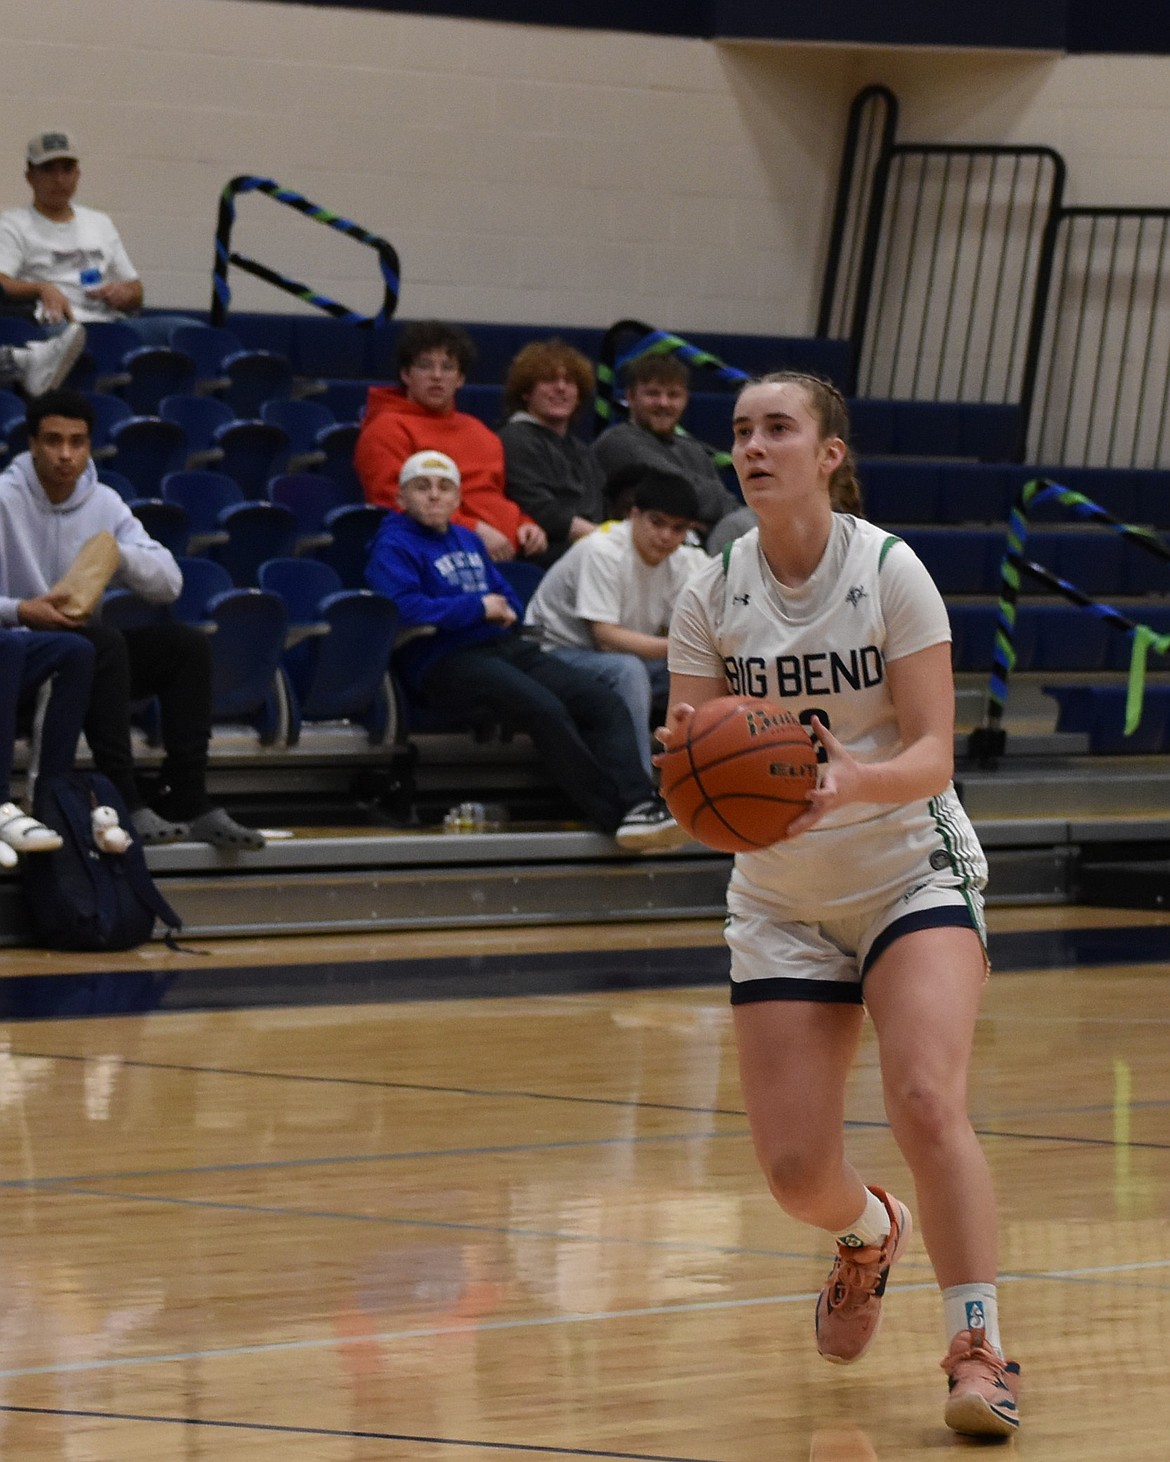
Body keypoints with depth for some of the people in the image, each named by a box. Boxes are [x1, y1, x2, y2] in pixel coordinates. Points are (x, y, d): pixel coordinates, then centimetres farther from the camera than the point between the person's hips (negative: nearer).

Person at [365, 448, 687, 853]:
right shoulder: (393, 547, 2)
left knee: (604, 703, -12)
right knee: (546, 710, -31)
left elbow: (509, 599, 34)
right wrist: (477, 607, -7)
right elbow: (405, 607, -16)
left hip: (505, 647, 8)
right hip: (445, 662, -8)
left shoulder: (468, 540, 27)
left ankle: (638, 803, -28)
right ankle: (617, 814, -27)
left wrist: (503, 610, 7)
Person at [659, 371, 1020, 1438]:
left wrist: (855, 780, -37)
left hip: (913, 876, -3)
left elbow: (932, 754, -16)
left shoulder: (891, 573, -12)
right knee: (794, 1169, -4)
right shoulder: (712, 599, -4)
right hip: (782, 901, 3)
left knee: (927, 1103, -26)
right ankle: (869, 1233, 33)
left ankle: (978, 1349, -19)